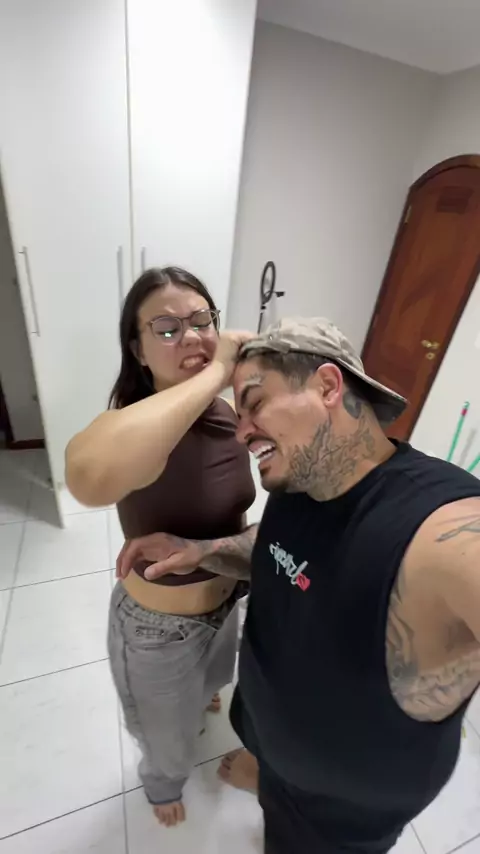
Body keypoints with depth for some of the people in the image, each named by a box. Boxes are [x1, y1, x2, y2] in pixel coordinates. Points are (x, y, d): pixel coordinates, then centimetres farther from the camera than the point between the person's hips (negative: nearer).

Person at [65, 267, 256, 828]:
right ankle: (162, 782, 66)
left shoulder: (227, 416, -13)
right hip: (159, 624, -5)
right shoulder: (131, 424, -33)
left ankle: (200, 698, 78)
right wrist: (215, 374, -49)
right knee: (168, 731, 29)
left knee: (209, 678, 41)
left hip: (224, 600, 6)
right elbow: (89, 477, -59)